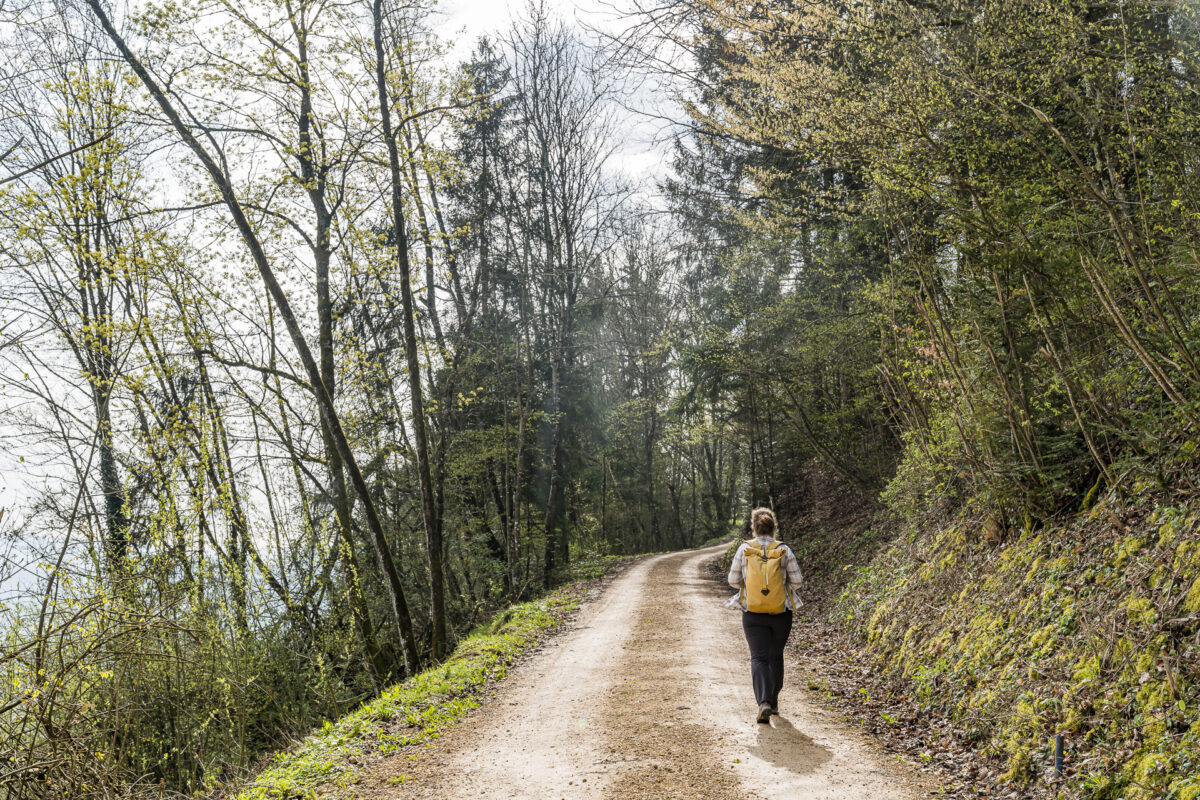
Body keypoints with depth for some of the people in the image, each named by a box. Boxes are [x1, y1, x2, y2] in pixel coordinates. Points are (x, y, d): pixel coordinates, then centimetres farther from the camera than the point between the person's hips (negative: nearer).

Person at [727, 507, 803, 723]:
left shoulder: (745, 549, -5)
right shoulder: (784, 550, -4)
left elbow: (733, 580, -2)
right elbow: (797, 580, -3)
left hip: (753, 613, -1)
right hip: (781, 613, 1)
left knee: (759, 658, -1)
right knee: (776, 657, 18)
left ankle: (763, 702, -20)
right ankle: (773, 701, 29)